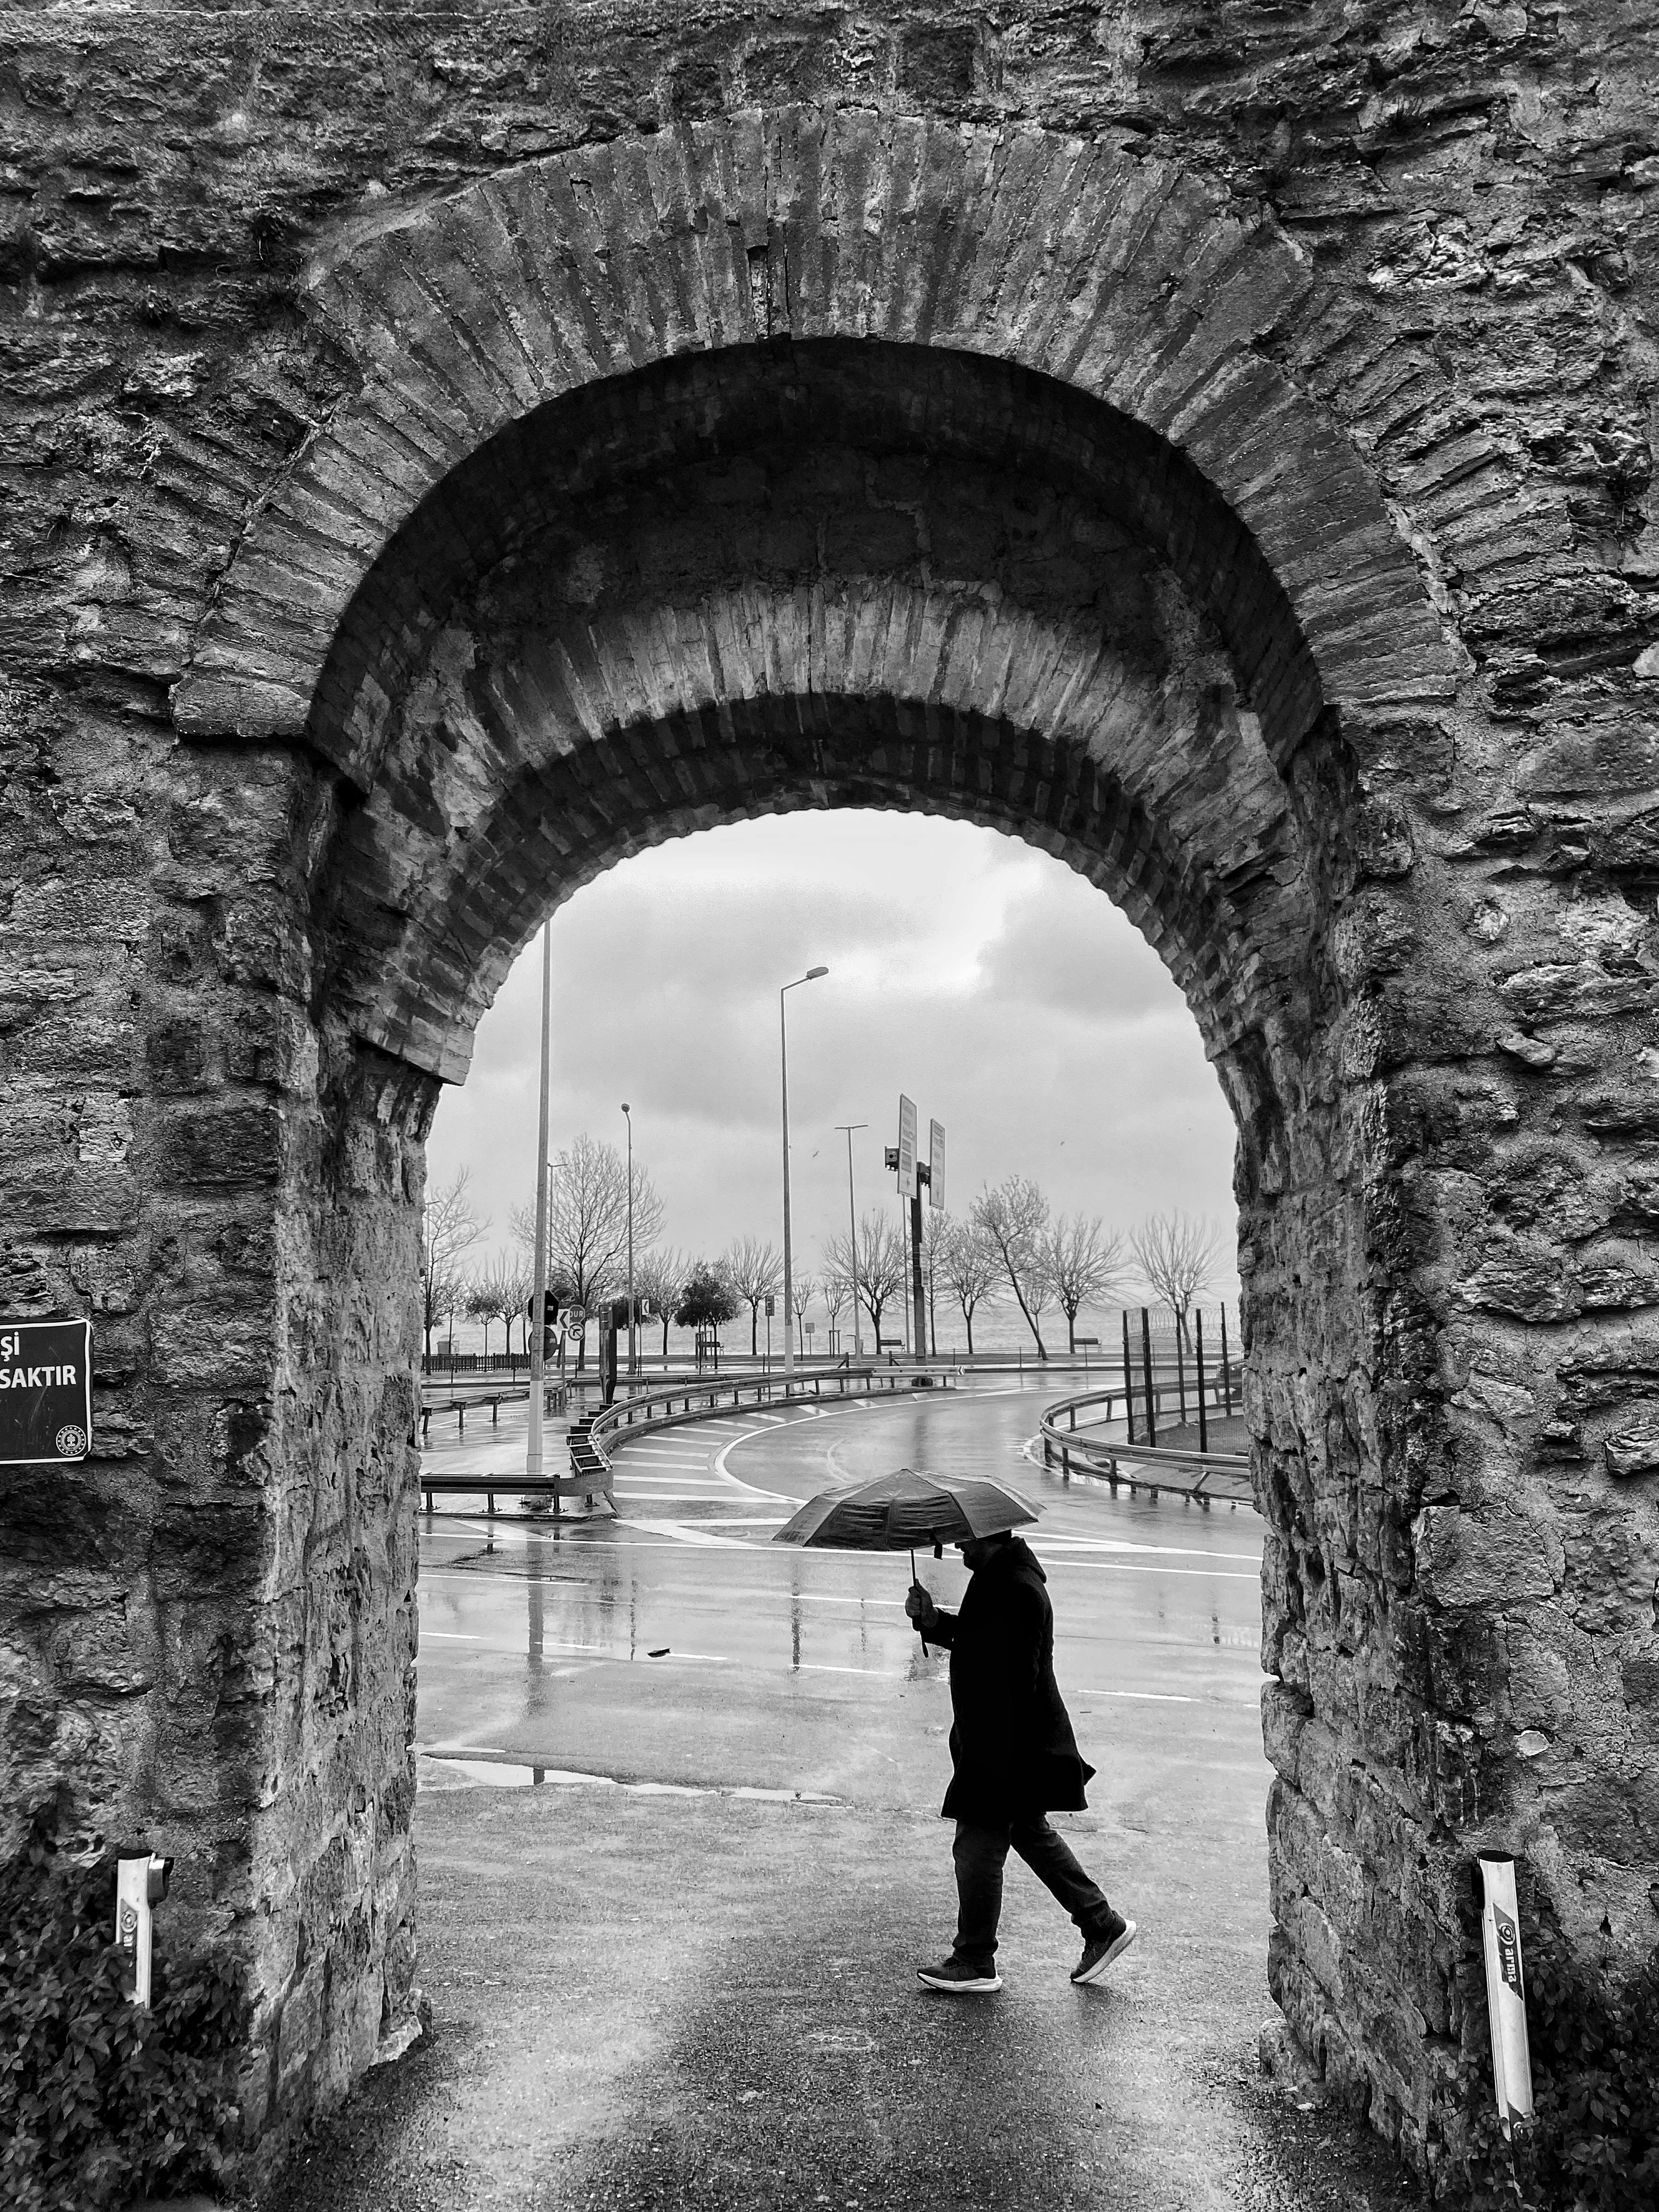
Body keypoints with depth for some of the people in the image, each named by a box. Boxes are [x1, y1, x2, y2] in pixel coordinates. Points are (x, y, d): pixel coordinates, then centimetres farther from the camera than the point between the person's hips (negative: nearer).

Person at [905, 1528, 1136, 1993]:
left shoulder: (1014, 1590, -25)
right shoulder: (1002, 1577, 8)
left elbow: (1015, 1680, -28)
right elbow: (974, 1637, 20)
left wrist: (991, 1758, -25)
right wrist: (931, 1619, 2)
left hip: (1006, 1746, -11)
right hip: (1020, 1745, 11)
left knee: (978, 1846, 1)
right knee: (1031, 1833, 21)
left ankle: (975, 1964, 14)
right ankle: (1103, 1925, 30)